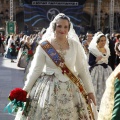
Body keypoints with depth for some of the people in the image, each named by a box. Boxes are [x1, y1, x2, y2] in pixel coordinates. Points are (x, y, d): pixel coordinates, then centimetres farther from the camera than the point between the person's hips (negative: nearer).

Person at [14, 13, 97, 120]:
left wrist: (90, 90, 3)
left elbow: (82, 69, 5)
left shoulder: (75, 45, 0)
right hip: (47, 88, -1)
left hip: (70, 88, 1)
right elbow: (35, 70, 1)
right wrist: (25, 90, -1)